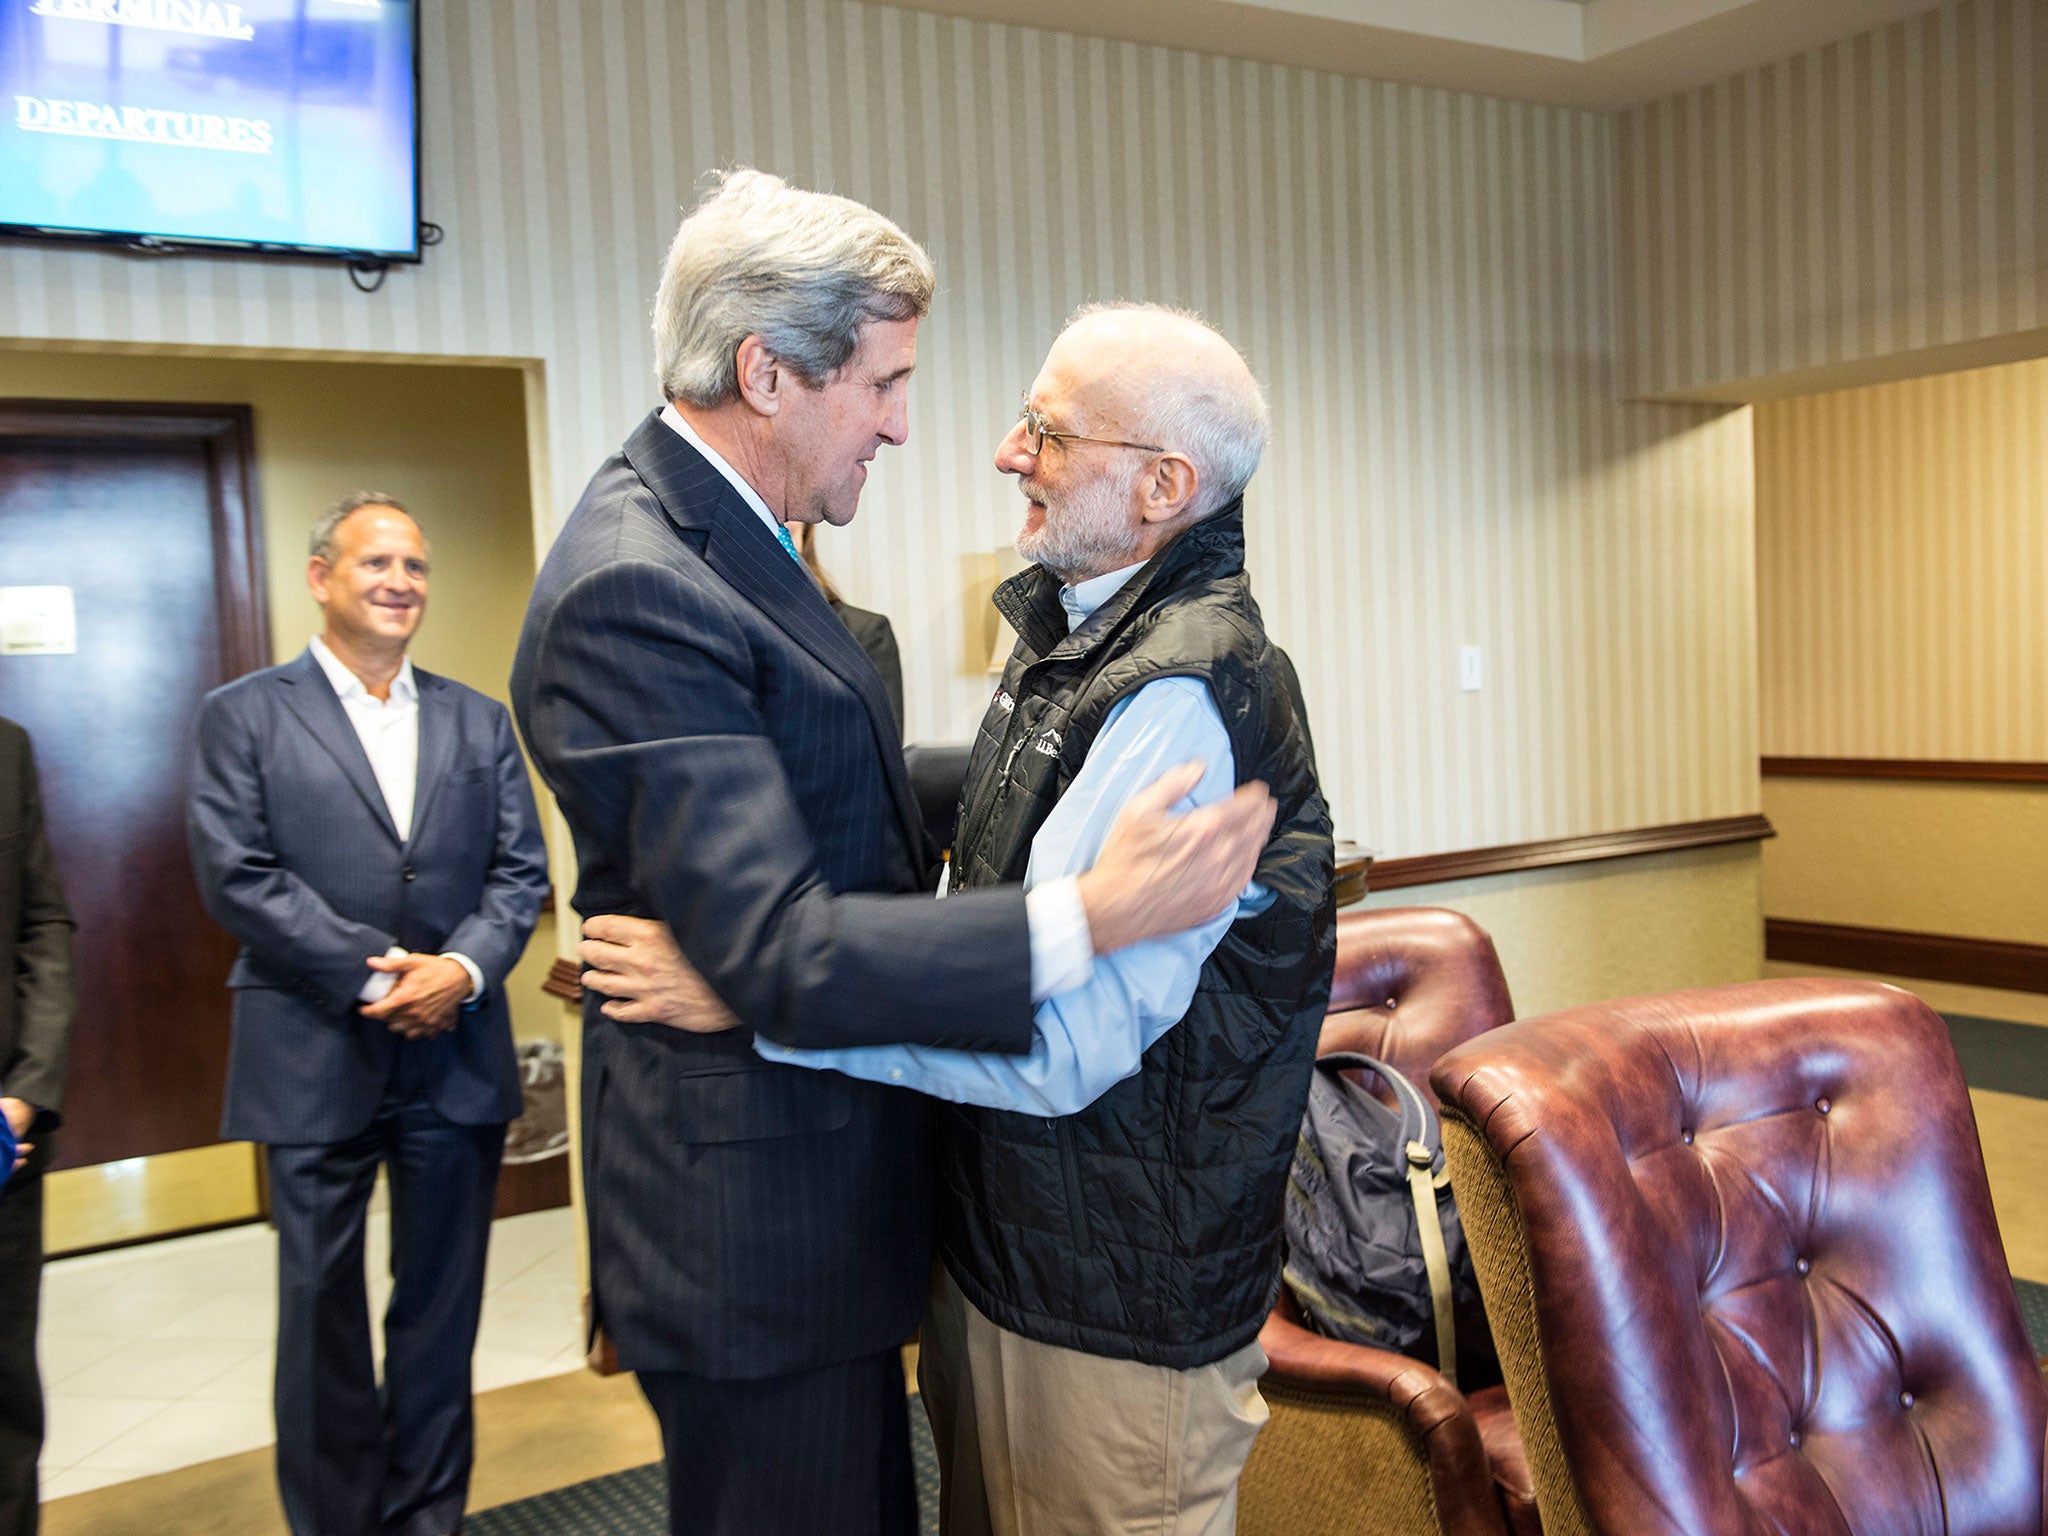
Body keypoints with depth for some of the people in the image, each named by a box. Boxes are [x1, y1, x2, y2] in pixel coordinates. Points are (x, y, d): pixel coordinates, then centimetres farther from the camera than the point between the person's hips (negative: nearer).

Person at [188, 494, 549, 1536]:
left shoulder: (478, 722, 12)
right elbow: (235, 875, -8)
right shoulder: (245, 714, 2)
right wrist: (371, 977, -14)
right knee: (322, 1309, 8)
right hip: (316, 1058, -3)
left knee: (442, 1305, 11)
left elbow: (521, 871, 6)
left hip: (457, 1052, 3)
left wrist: (462, 968, -12)